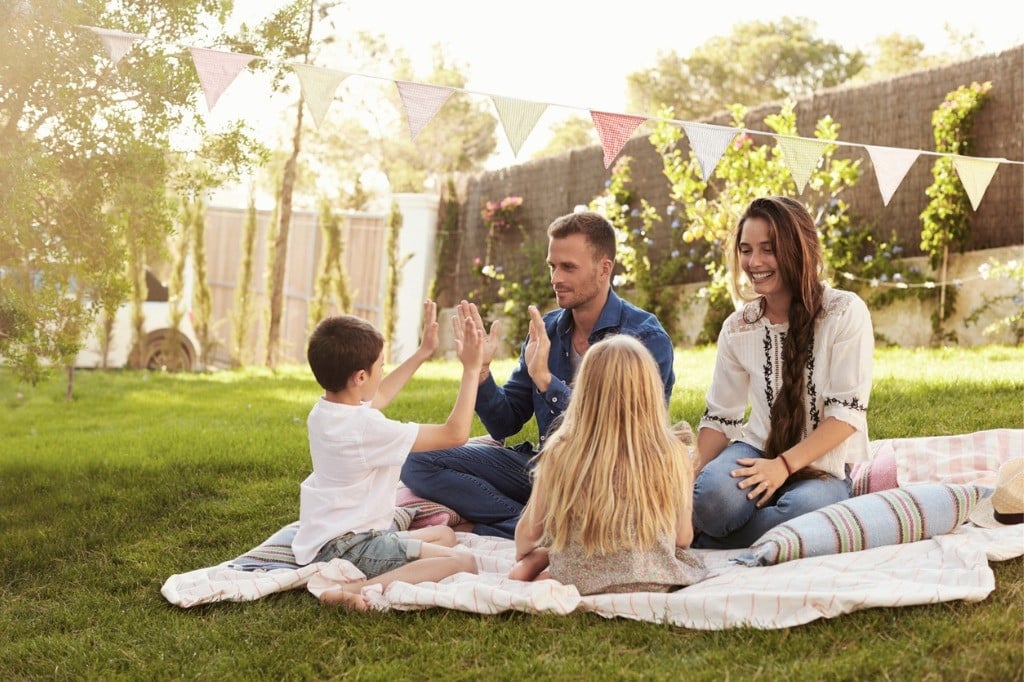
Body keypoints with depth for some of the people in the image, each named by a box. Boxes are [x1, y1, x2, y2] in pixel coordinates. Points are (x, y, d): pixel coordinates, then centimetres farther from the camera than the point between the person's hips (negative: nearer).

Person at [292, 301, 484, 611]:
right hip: (347, 547, -10)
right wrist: (471, 370, -11)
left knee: (444, 535, 24)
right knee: (464, 562, -21)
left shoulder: (322, 411, 5)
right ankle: (361, 590, -28)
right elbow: (455, 433, -18)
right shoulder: (368, 428, -23)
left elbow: (378, 397, 28)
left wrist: (422, 352, 31)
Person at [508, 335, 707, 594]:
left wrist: (524, 556, 26)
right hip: (654, 582, -1)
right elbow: (683, 538, 1)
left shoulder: (560, 454, -11)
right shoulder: (673, 456, -12)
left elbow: (529, 531, 2)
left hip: (578, 583, 2)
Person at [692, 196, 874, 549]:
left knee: (803, 509, -38)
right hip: (759, 451, 2)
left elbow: (848, 411, -13)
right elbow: (719, 417, 5)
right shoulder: (738, 328, 3)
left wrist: (784, 465, -22)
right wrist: (697, 471, -14)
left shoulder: (845, 313, -9)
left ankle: (703, 544, -16)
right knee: (713, 494, -35)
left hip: (826, 466, -1)